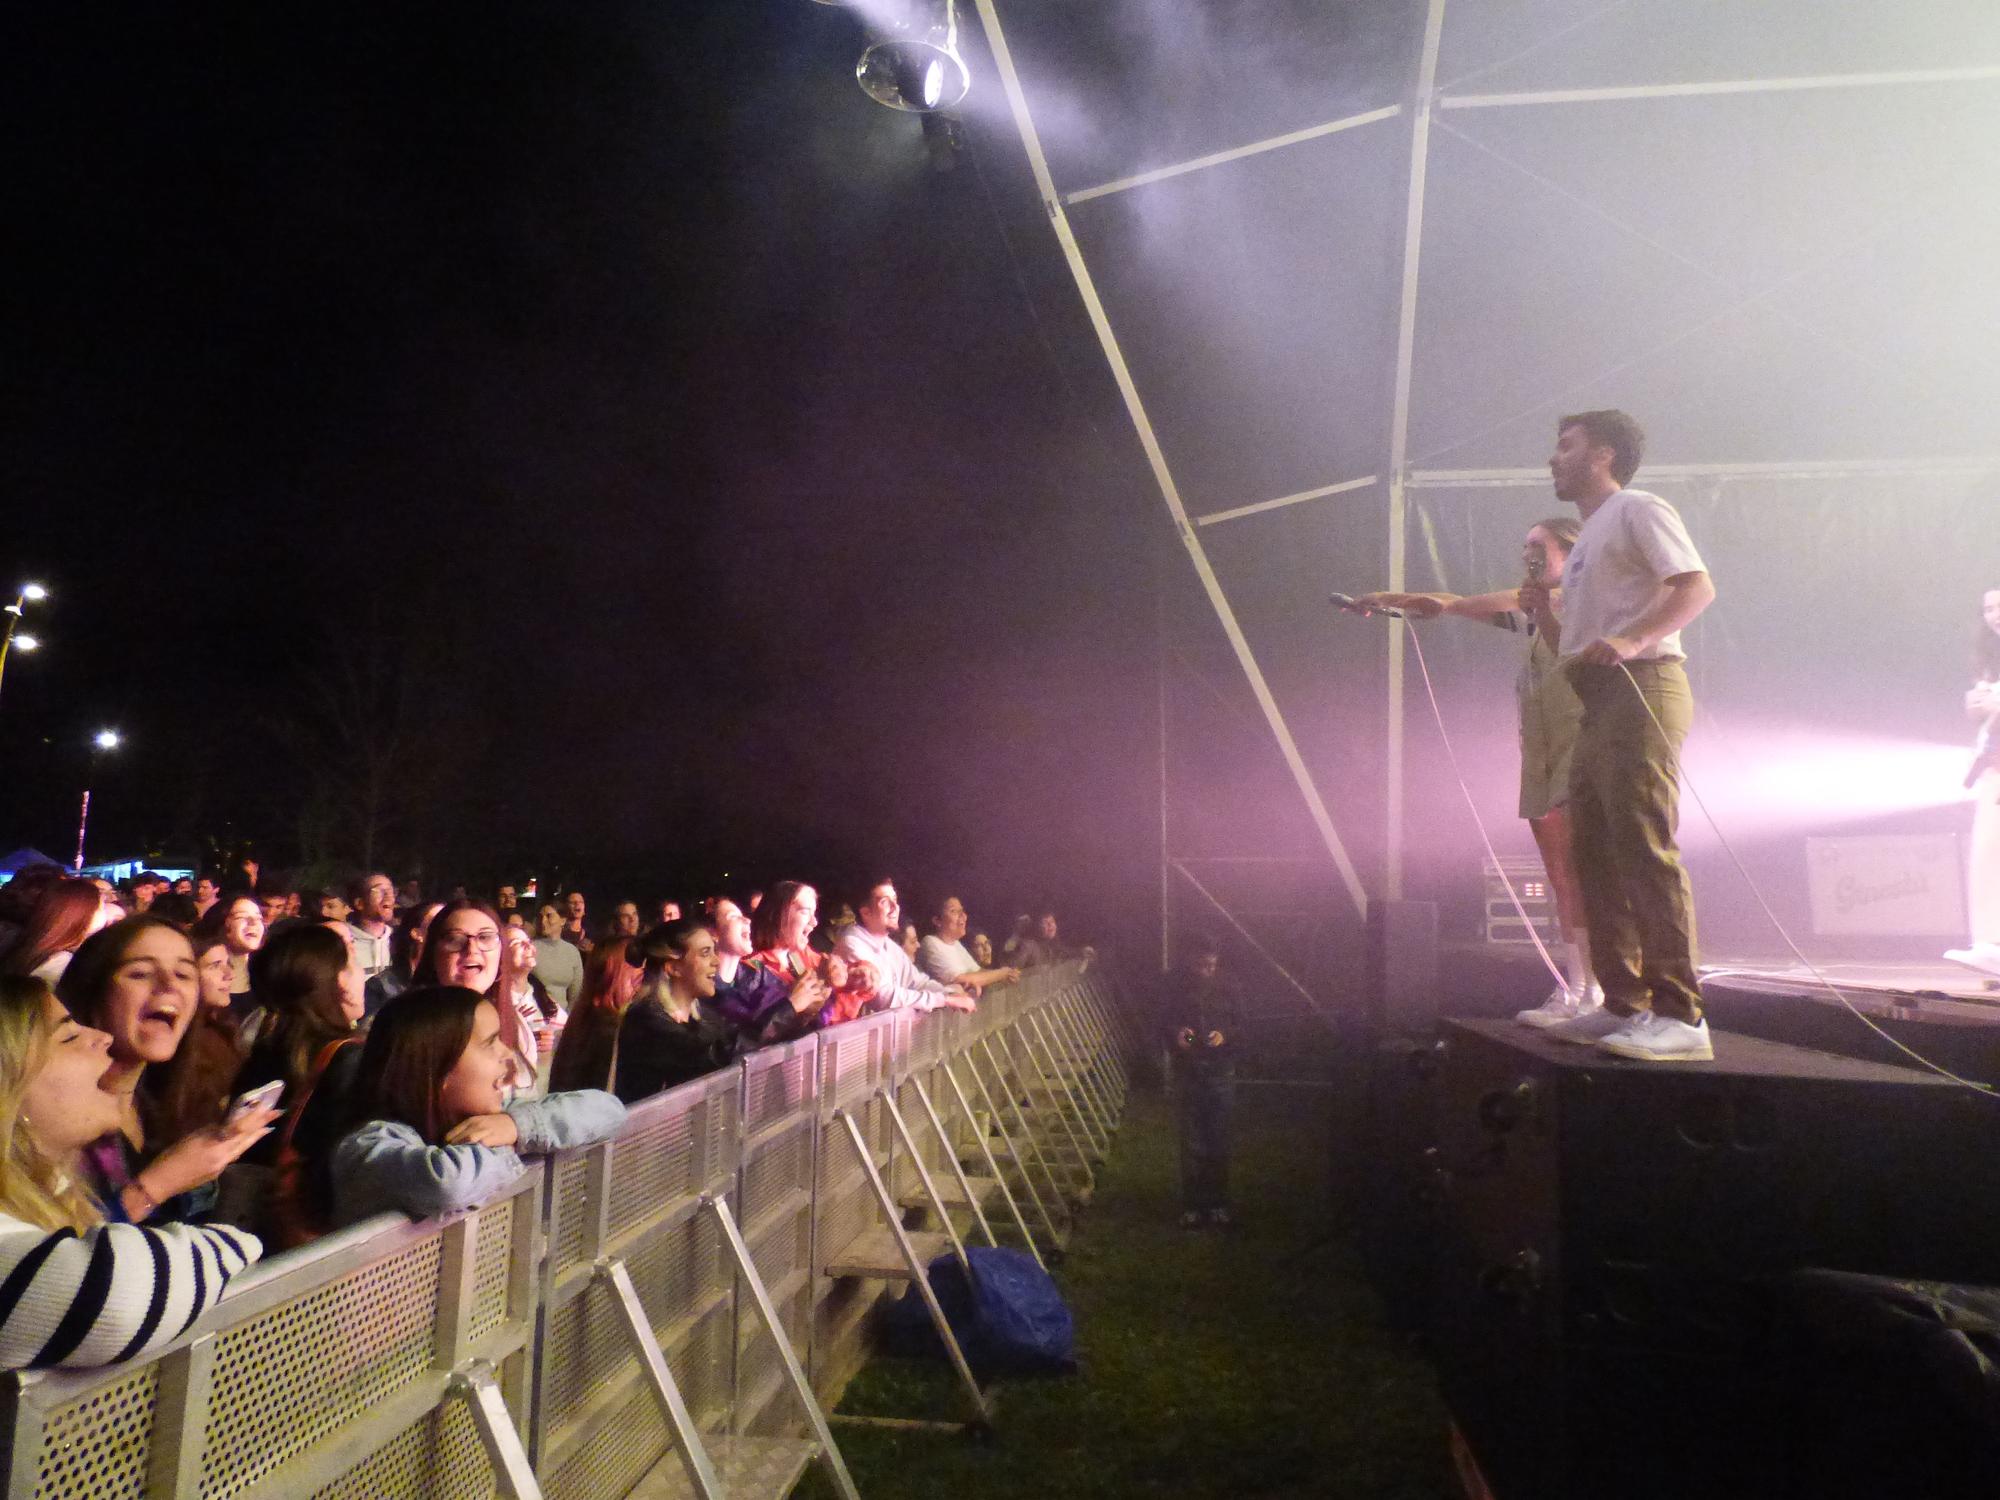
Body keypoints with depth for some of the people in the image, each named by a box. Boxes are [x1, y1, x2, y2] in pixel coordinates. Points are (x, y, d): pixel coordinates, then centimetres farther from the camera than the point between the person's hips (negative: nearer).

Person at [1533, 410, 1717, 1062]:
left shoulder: (1637, 509, 1)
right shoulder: (1587, 539, 27)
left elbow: (1697, 587, -14)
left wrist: (1632, 639, -28)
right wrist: (1542, 612, 11)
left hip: (1640, 691, -10)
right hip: (1599, 704, 10)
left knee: (1645, 850, -16)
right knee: (1597, 857, 7)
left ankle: (1680, 1016, -15)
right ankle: (1624, 1005, 13)